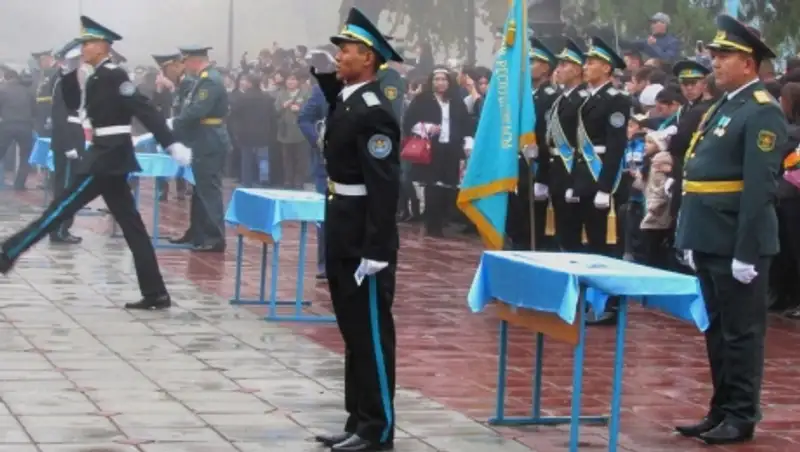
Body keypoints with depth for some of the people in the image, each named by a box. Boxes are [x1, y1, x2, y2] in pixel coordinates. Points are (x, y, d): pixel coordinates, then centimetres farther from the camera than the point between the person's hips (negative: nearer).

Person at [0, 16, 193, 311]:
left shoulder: (114, 75, -13)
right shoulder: (98, 78, 15)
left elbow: (145, 110, -20)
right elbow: (74, 104, 21)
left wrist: (172, 145, -27)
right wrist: (69, 73, 7)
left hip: (109, 157, -10)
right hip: (107, 155, 10)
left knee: (63, 207, -2)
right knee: (131, 225, 7)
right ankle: (155, 294, 5)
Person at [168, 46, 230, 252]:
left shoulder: (210, 80, -18)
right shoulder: (204, 79, 15)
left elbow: (196, 111, -25)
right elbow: (192, 108, 17)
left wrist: (172, 125, -15)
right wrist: (176, 127, 6)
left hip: (210, 144, -11)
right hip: (204, 143, 11)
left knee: (209, 191, -8)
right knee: (200, 189, 17)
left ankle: (215, 239, -6)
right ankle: (197, 233, 26)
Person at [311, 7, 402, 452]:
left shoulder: (374, 111, -20)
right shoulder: (346, 98, 8)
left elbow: (384, 186, -24)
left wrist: (375, 253, -25)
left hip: (364, 239, -10)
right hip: (343, 233, 10)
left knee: (371, 332, -1)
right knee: (353, 330, 16)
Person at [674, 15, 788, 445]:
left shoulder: (762, 112, -13)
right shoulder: (723, 107, 16)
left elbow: (760, 186, -19)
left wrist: (746, 252, -22)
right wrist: (693, 239, 17)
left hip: (737, 244, -9)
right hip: (711, 241, 9)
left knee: (741, 331, -1)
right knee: (716, 329, 14)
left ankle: (742, 418, 7)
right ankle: (721, 411, 22)